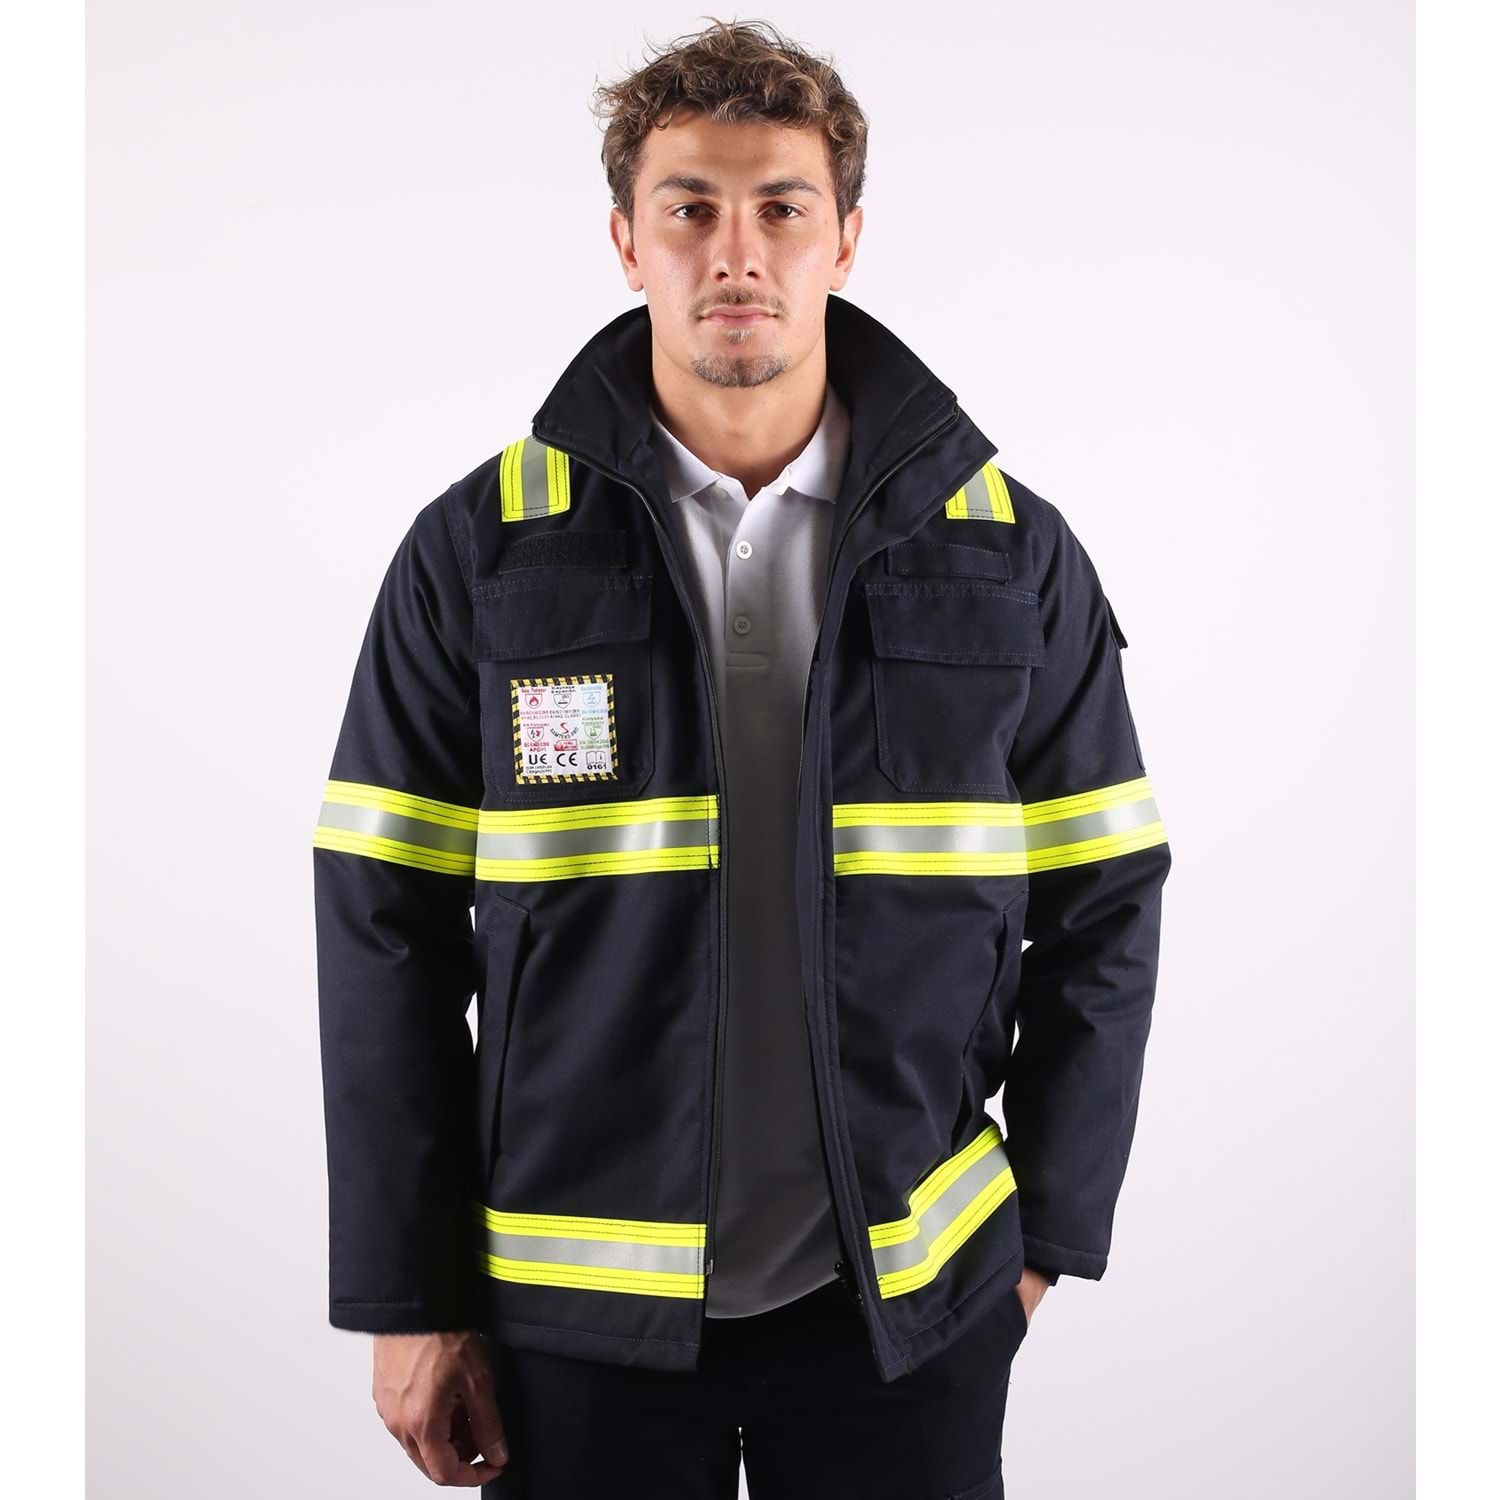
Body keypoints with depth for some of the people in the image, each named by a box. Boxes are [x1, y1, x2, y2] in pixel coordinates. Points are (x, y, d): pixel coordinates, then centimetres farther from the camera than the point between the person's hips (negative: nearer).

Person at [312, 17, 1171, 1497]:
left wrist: (1050, 1230, 3)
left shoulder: (1012, 554, 0)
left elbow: (1101, 910, 4)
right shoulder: (477, 554, -3)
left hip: (908, 1303, 1)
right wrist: (408, 1303, -2)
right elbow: (389, 937, -2)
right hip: (581, 1305, 0)